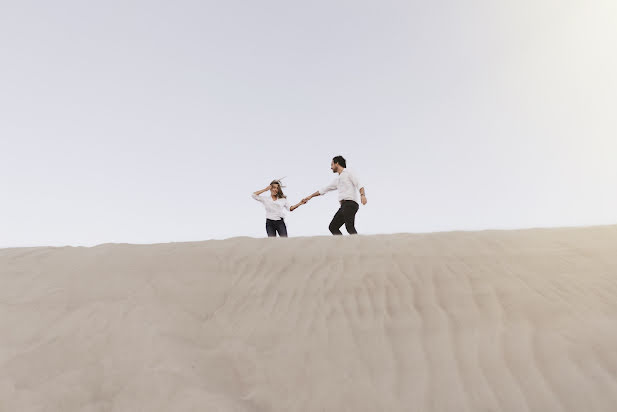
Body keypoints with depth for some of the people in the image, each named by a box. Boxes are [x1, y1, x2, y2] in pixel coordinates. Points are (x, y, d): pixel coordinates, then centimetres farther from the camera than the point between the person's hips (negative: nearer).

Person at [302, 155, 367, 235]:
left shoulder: (348, 173, 6)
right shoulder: (337, 180, 27)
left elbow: (359, 185, -6)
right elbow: (324, 190, 34)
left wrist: (362, 195, -26)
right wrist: (310, 197, 37)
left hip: (350, 203, -8)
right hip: (344, 205, 8)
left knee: (349, 227, -24)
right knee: (333, 227, 2)